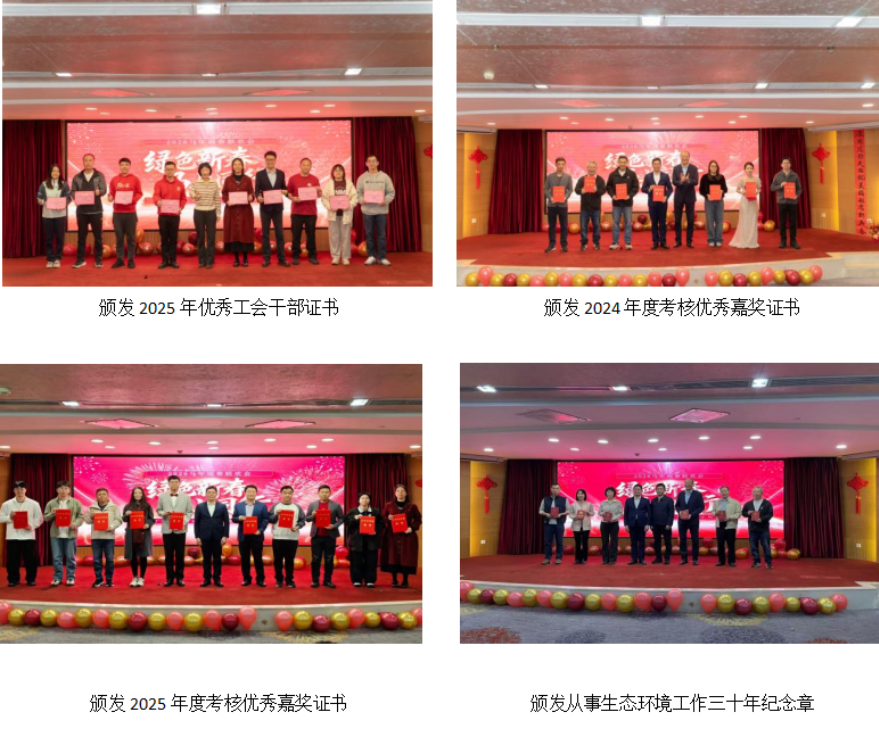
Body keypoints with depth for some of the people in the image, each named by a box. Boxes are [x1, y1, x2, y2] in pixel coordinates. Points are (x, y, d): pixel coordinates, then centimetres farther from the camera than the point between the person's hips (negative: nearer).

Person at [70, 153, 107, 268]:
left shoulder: (99, 176, 4)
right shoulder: (77, 177, 9)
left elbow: (104, 190, -7)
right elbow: (73, 191, 6)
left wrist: (98, 192, -30)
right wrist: (76, 198, -16)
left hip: (96, 210, -1)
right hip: (81, 210, 2)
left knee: (98, 236, 2)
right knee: (81, 236, 5)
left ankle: (98, 260, 10)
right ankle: (80, 259, 12)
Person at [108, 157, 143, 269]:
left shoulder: (135, 179, 3)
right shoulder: (114, 180, 8)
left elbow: (139, 193, 1)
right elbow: (112, 193, 11)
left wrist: (132, 200, -15)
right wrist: (110, 198, -11)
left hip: (131, 212, -2)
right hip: (117, 212, 2)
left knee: (131, 237, 1)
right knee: (119, 237, 3)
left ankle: (131, 260, 6)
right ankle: (120, 259, 8)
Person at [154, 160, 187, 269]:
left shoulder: (180, 184, 7)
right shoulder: (159, 183, 1)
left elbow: (183, 198, 8)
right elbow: (155, 195, -13)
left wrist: (181, 207, -11)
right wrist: (157, 201, -36)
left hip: (175, 215, 1)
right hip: (163, 215, -1)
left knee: (173, 238, 4)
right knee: (164, 238, 3)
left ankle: (173, 260, 9)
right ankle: (165, 260, 8)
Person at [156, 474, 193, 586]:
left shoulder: (186, 497, 6)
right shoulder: (162, 496, 7)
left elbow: (189, 512, 4)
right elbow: (158, 510, 8)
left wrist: (185, 521, -13)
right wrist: (163, 513, -14)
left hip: (180, 530, 0)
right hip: (167, 529, 0)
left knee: (180, 554, 1)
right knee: (169, 554, 3)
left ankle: (179, 578, 10)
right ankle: (169, 578, 10)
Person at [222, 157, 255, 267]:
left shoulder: (247, 179, 5)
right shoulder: (228, 180, 6)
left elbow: (251, 194, 3)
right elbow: (224, 195, 5)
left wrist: (250, 198, -19)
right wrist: (227, 201, -15)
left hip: (245, 210, -1)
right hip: (231, 210, 1)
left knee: (245, 232, -2)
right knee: (233, 232, -1)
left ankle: (245, 259, 5)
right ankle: (236, 259, 6)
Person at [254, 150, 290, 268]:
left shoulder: (281, 173, 6)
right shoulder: (259, 174, -1)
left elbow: (284, 188, 10)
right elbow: (256, 191, -4)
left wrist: (285, 192, -13)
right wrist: (258, 197, -25)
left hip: (277, 207, 1)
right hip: (265, 207, -1)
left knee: (279, 233, 3)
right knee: (265, 234, 3)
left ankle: (281, 259, 7)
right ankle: (266, 259, 8)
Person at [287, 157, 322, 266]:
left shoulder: (315, 179, 4)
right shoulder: (293, 178, 2)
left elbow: (319, 195, 6)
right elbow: (288, 193, 5)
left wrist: (318, 190, -16)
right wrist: (293, 198, -15)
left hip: (311, 212, 0)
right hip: (297, 211, 0)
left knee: (311, 234, 3)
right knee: (296, 234, 1)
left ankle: (312, 256, 10)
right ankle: (295, 256, 9)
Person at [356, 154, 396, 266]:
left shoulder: (384, 177, 3)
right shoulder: (362, 177, 6)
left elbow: (391, 192, 3)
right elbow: (358, 193, 6)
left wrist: (385, 200, -15)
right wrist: (361, 200, -15)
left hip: (381, 210, -1)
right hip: (367, 210, 1)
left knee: (381, 234, 1)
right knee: (369, 234, 4)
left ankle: (382, 257, 6)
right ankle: (371, 256, 11)